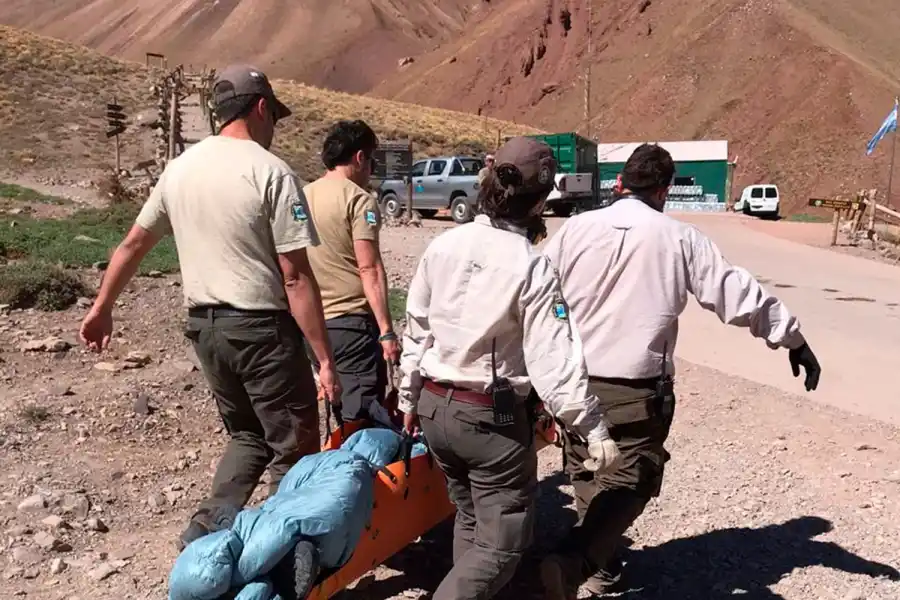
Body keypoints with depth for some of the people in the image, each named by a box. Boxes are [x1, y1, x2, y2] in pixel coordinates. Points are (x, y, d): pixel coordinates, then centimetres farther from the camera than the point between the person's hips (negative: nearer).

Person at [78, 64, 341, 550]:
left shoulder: (180, 167, 7)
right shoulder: (272, 172, -12)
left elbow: (132, 245, 16)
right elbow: (296, 278, -16)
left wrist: (101, 308, 28)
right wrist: (325, 358, -12)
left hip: (204, 326, 7)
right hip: (261, 328, -7)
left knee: (247, 437, 23)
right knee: (295, 449, 7)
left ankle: (205, 529, 16)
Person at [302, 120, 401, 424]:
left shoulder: (303, 195, 12)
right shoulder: (359, 199, -10)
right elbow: (369, 269, -17)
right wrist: (387, 330, -17)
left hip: (313, 322, 8)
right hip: (351, 323, -8)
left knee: (340, 414, 19)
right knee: (362, 418, -2)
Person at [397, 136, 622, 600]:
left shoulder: (443, 245, -2)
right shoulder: (531, 267, -17)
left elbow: (415, 331, 6)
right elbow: (554, 360, -19)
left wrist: (409, 397, 19)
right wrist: (593, 430, -12)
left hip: (434, 406, 6)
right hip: (492, 417, -6)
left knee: (470, 521, 26)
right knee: (502, 544, 9)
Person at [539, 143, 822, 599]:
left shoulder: (576, 228, 0)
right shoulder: (681, 239, -4)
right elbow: (738, 293, 1)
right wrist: (793, 338, 13)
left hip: (576, 382, 3)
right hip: (639, 389, -3)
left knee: (588, 477, 21)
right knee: (628, 482, 8)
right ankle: (571, 560, -12)